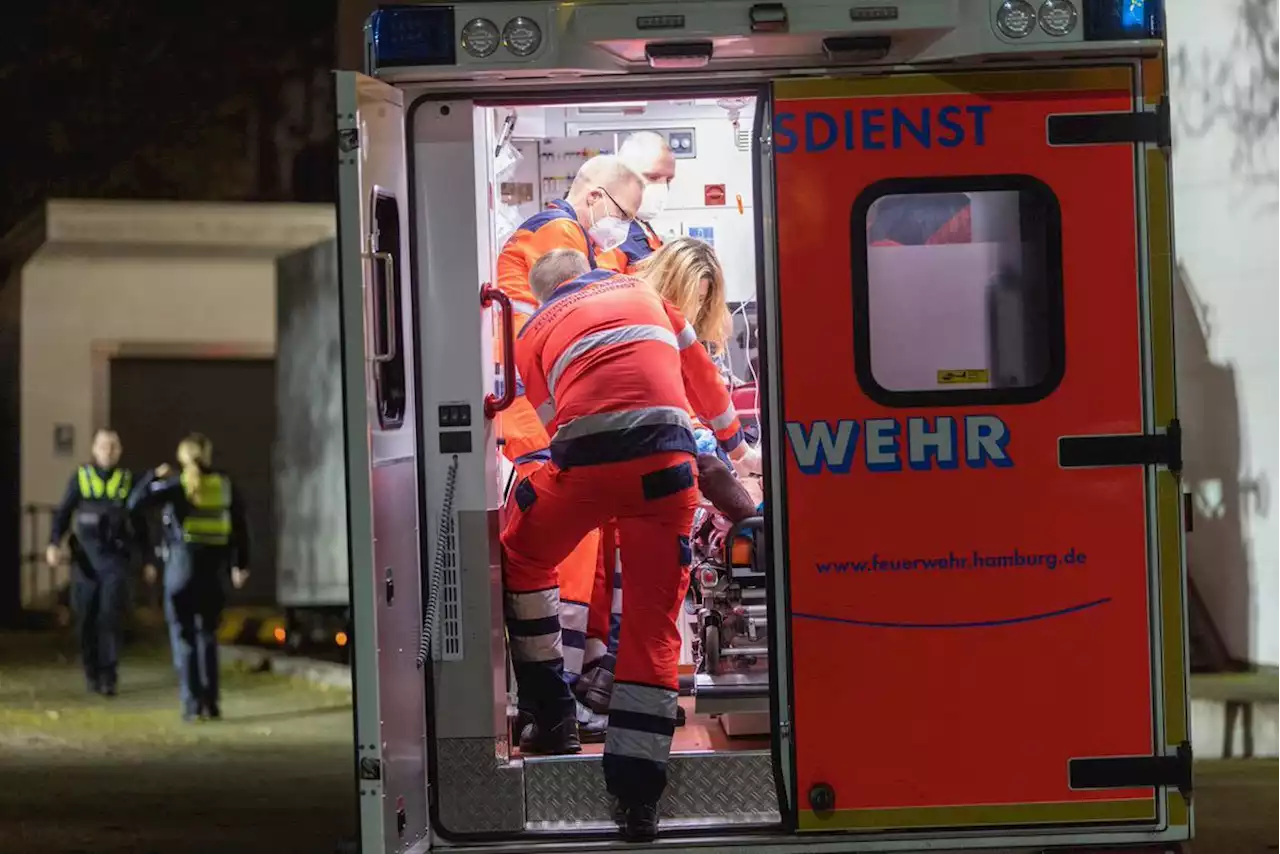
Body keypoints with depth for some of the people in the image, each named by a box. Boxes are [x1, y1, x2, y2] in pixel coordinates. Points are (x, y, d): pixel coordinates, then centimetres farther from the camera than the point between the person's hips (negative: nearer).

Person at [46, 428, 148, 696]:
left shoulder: (128, 480, 5)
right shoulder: (80, 478, 4)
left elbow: (140, 522, 11)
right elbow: (63, 513, 1)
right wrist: (54, 544, -15)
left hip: (116, 557, -1)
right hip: (85, 557, 1)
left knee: (110, 616, -11)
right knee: (86, 618, 5)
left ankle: (108, 677, -10)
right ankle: (92, 673, 20)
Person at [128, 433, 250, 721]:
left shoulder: (175, 484, -3)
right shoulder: (225, 484, 6)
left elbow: (135, 502, -6)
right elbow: (240, 528, 5)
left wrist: (154, 476, 9)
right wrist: (240, 564, 12)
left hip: (182, 564, -3)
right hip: (214, 566, 3)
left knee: (184, 635, 4)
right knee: (207, 635, 13)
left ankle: (192, 703, -3)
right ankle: (211, 703, 8)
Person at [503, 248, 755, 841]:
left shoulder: (535, 333, 24)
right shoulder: (641, 292, 30)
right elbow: (700, 374, 38)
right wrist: (732, 442, 54)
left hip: (587, 457, -1)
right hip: (667, 458, 1)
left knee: (522, 560, 27)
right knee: (654, 621, 7)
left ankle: (553, 719, 22)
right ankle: (636, 796, 0)